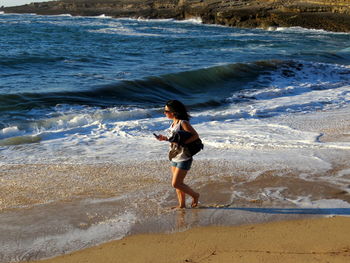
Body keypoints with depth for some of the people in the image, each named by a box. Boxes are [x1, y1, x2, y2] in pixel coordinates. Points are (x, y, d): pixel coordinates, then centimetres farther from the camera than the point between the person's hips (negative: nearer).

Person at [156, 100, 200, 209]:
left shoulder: (183, 123, -17)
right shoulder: (173, 123, 8)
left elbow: (195, 135, -20)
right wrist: (165, 138, 2)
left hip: (184, 158, -9)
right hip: (175, 158, 9)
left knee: (176, 184, -6)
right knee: (178, 183, 13)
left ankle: (195, 195, 14)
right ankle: (182, 205, 25)